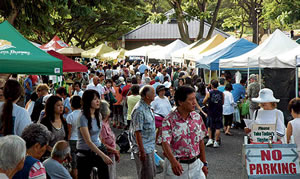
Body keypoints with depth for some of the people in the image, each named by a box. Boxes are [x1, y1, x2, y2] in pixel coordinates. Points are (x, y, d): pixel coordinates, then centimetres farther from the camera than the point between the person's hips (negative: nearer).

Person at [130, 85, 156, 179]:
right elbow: (137, 132, -23)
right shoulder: (139, 110, -22)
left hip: (150, 147, 9)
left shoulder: (147, 107, 9)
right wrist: (142, 151, -23)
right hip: (143, 149, -9)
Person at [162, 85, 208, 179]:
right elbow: (165, 143, -25)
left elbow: (201, 141, 9)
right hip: (176, 165, -4)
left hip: (195, 164, 4)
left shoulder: (197, 117, 2)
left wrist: (204, 163, 11)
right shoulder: (169, 120, -14)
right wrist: (173, 161, -41)